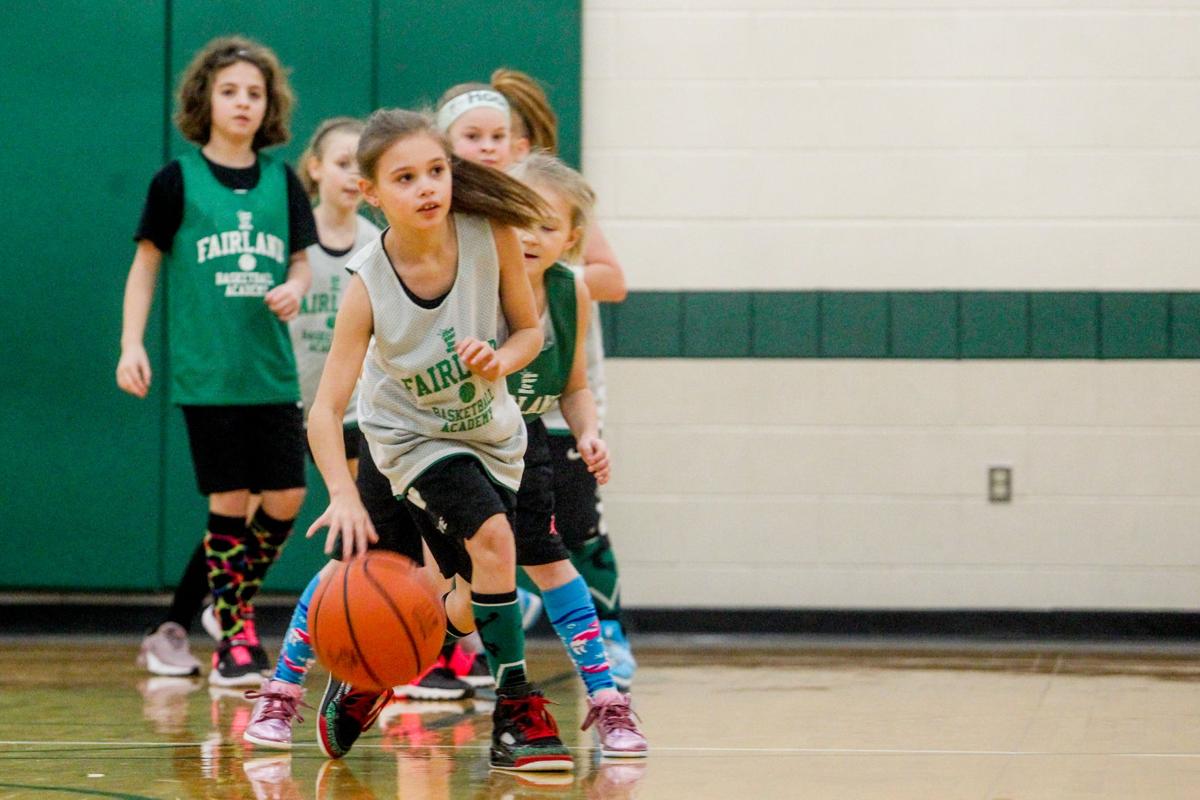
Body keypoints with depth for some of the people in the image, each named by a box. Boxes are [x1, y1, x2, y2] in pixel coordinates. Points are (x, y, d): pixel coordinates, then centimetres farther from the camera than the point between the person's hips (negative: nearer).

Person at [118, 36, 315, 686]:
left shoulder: (282, 181, 8)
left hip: (272, 369, 4)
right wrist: (131, 344, -4)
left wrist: (294, 291, -9)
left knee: (286, 497, -1)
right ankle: (233, 639, 6)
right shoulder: (178, 181, 0)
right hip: (207, 370, -4)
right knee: (230, 500, -5)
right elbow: (146, 263, 4)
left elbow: (300, 262, 14)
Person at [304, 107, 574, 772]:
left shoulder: (491, 235, -24)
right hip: (414, 436, -4)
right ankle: (516, 714, -15)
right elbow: (325, 410, -30)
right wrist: (343, 497, -45)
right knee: (492, 539, -27)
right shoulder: (368, 286, -29)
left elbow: (530, 330, -8)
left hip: (490, 432, 4)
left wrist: (499, 361, -31)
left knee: (474, 607, 8)